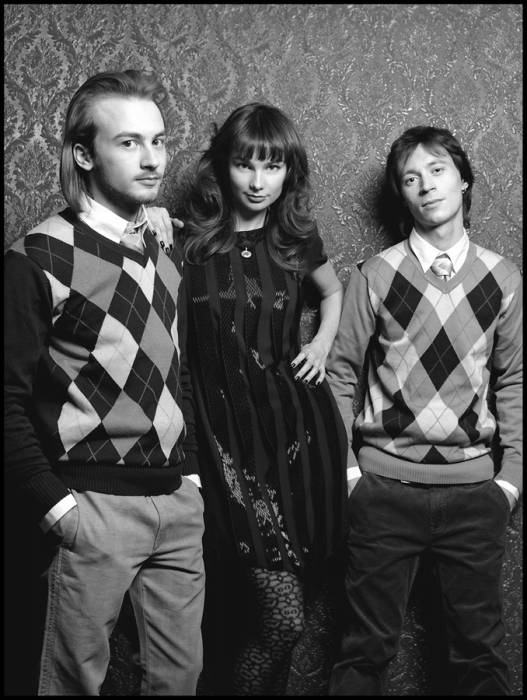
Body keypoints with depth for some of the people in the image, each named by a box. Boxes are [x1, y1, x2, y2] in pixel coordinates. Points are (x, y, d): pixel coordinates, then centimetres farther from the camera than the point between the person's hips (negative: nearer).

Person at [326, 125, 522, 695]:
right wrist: (346, 467, -2)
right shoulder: (375, 276, -1)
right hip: (385, 485, -1)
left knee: (480, 648, 9)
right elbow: (341, 374, 2)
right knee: (367, 647, 6)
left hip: (474, 487, 2)